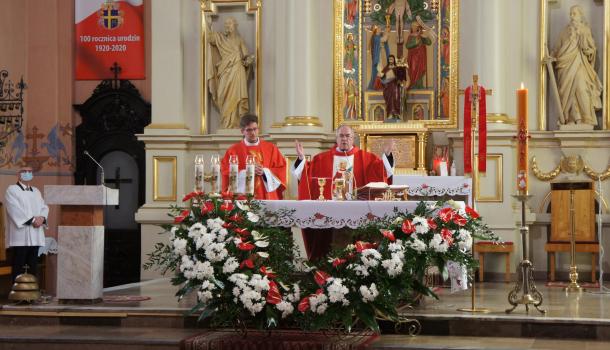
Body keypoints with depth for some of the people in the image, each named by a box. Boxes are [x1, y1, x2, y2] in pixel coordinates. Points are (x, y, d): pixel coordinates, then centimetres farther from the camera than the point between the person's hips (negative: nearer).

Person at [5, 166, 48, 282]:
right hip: (20, 235, -6)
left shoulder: (36, 191, 23)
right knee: (19, 265, -7)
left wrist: (42, 218, -8)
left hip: (35, 235, 6)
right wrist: (32, 220, -17)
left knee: (32, 265, 5)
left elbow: (44, 207, 14)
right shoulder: (12, 190, 1)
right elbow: (15, 210, -12)